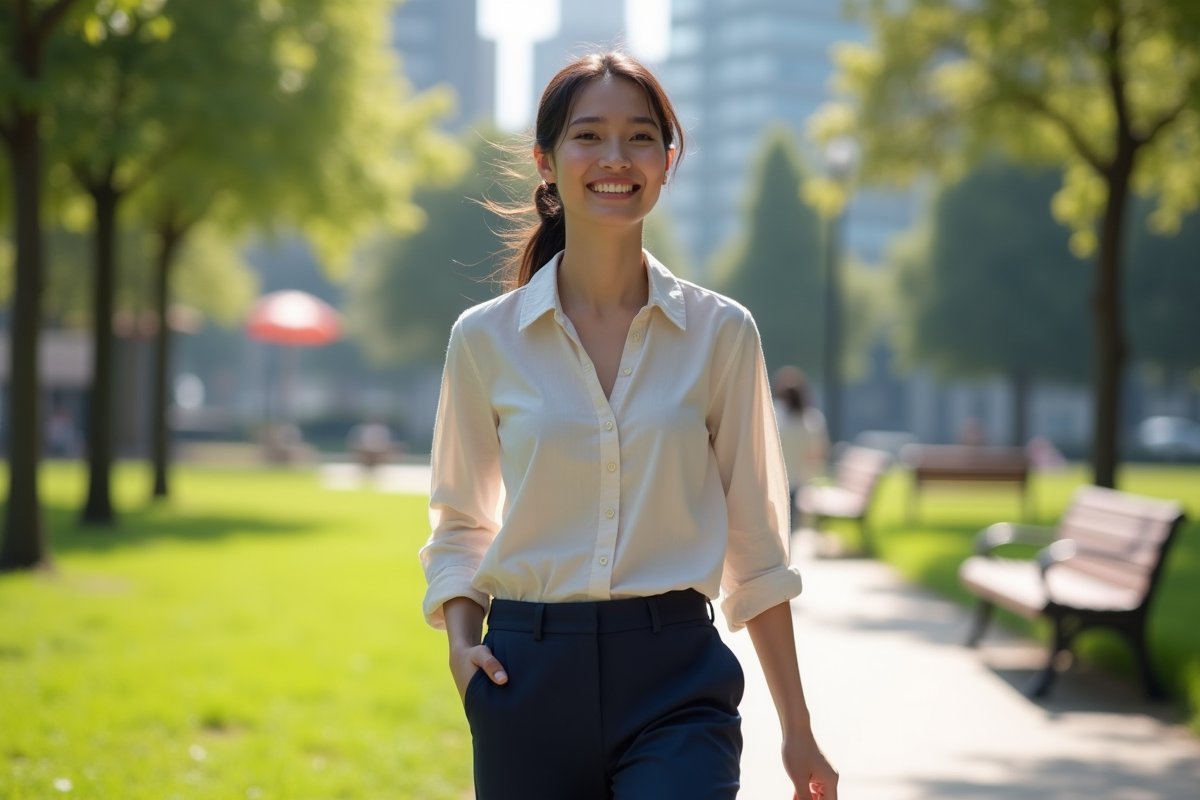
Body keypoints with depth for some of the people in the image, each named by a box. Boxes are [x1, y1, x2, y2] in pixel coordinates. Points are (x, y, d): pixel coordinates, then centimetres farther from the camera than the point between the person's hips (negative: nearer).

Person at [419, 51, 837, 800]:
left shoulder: (721, 333, 2)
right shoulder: (486, 338, 2)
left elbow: (755, 542, 6)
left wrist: (798, 730, 7)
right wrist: (461, 641, -4)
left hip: (676, 685, -1)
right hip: (529, 683, 1)